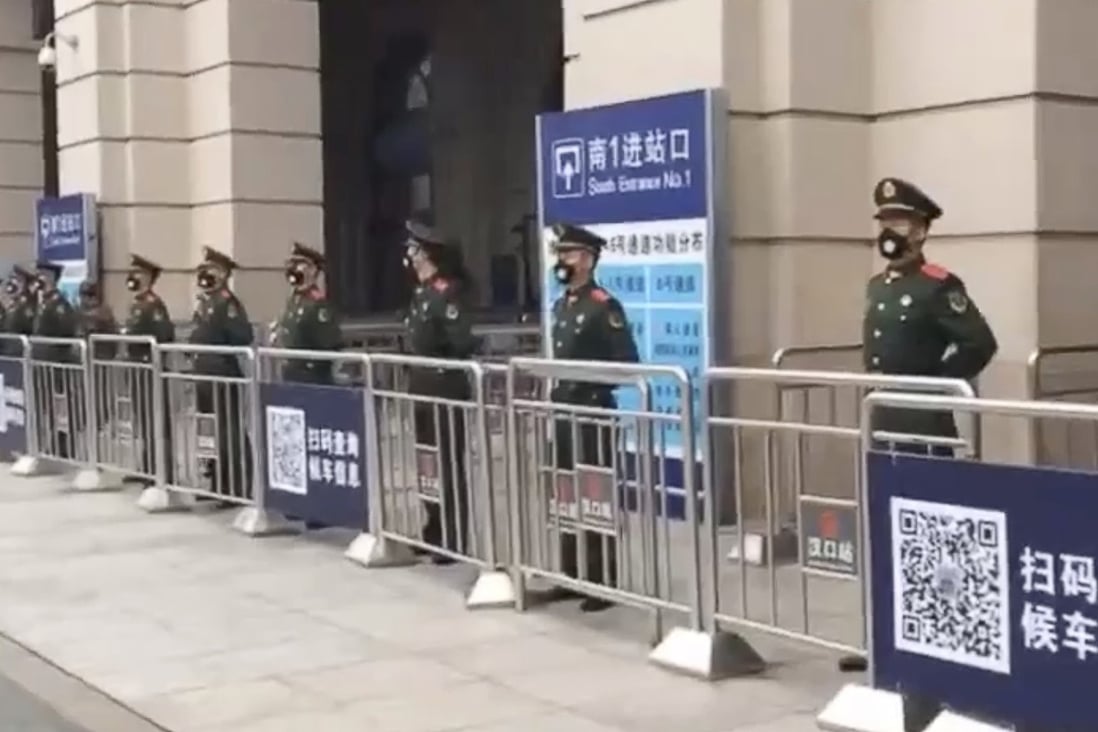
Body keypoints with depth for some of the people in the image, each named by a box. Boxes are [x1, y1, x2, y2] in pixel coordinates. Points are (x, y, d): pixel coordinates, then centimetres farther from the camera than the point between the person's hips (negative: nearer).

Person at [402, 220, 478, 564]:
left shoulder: (447, 293, -17)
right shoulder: (420, 293, 11)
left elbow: (462, 343, -26)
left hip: (445, 389, -9)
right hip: (421, 387, 9)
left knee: (449, 466, -2)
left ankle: (455, 541, 5)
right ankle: (435, 530, 27)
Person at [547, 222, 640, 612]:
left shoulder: (604, 306, -12)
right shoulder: (560, 306, 13)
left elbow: (627, 364, -15)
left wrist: (590, 387, -19)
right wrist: (557, 387, 9)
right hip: (564, 414, 8)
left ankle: (604, 583, 5)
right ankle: (572, 576, 21)